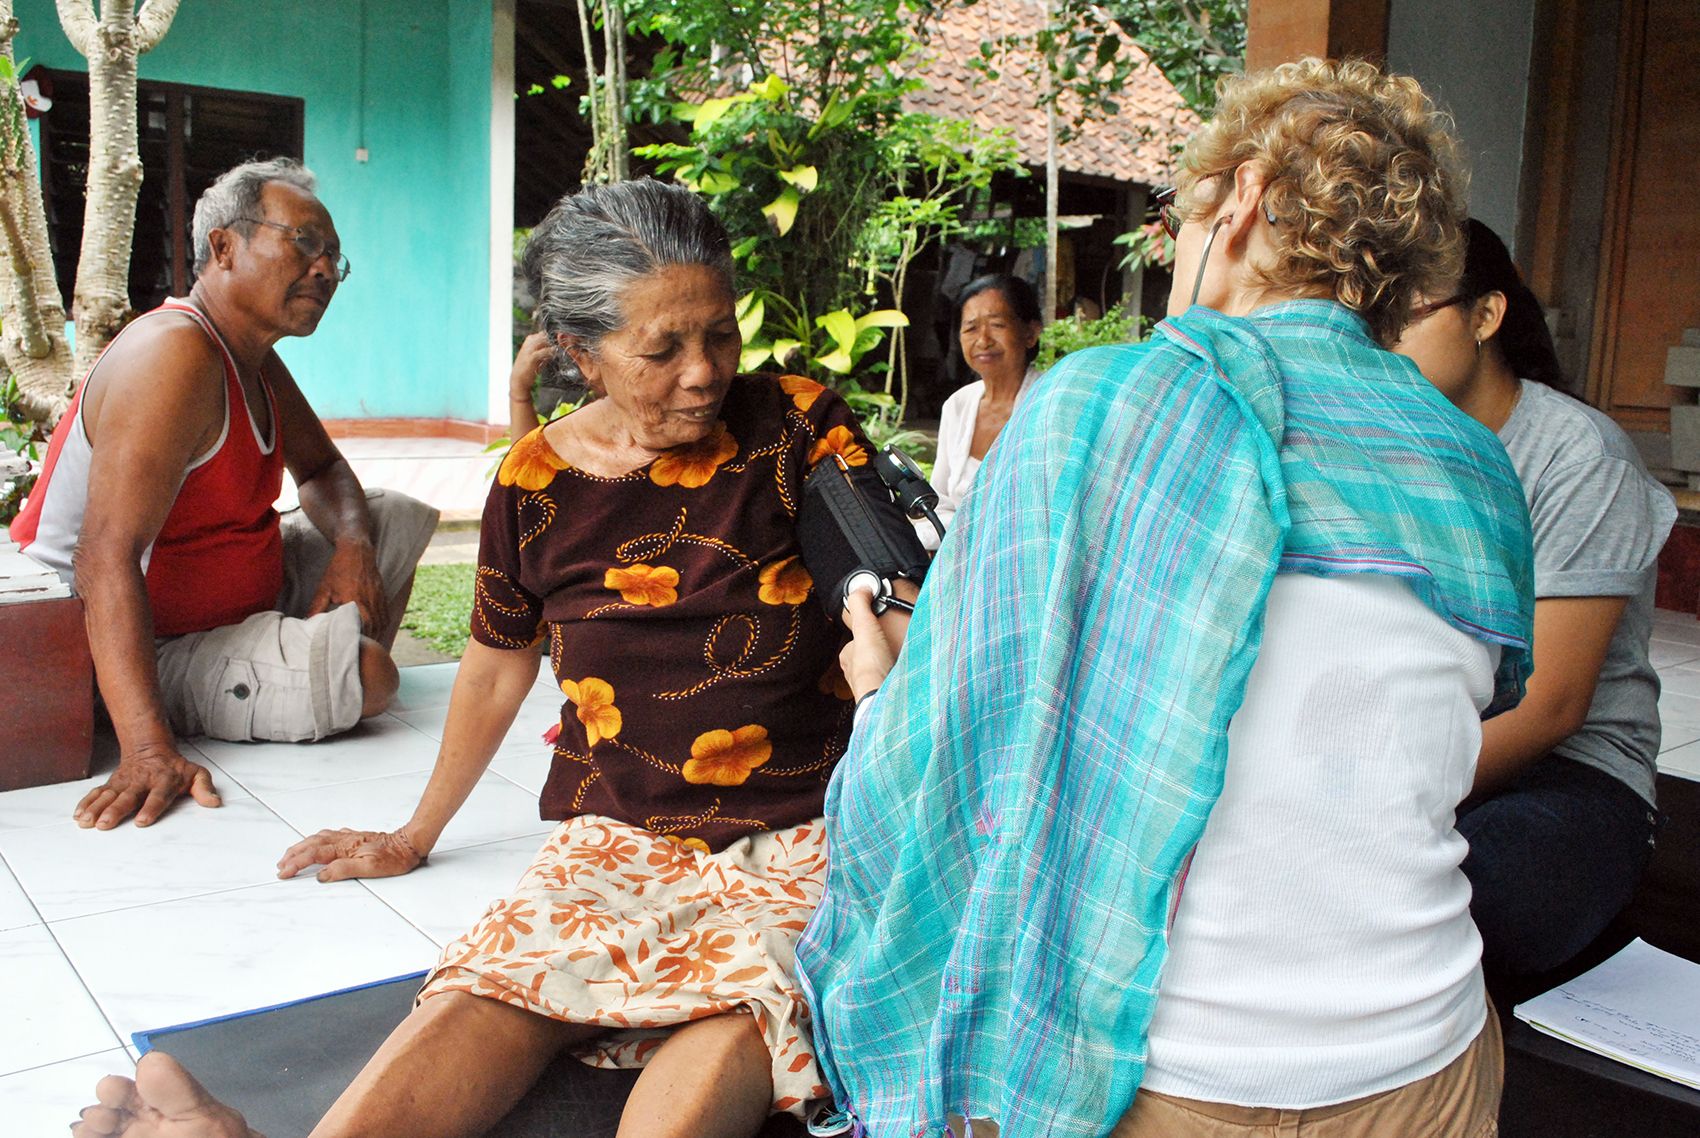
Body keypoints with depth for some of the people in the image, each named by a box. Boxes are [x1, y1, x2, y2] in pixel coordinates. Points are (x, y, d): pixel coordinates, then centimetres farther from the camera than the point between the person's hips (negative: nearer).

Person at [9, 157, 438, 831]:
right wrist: (149, 751, -45)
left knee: (399, 519, 17)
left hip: (244, 599, 10)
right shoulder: (174, 353, -27)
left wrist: (352, 543, -8)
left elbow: (321, 468, 19)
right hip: (147, 648, -10)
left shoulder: (257, 360, 5)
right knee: (362, 676, -33)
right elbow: (107, 558, -36)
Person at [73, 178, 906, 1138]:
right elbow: (497, 671, 15)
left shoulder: (798, 426, -3)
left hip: (794, 836, -1)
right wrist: (415, 836, 23)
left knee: (742, 1003, -33)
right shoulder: (537, 483, 3)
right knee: (503, 983, -29)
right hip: (618, 833, 2)